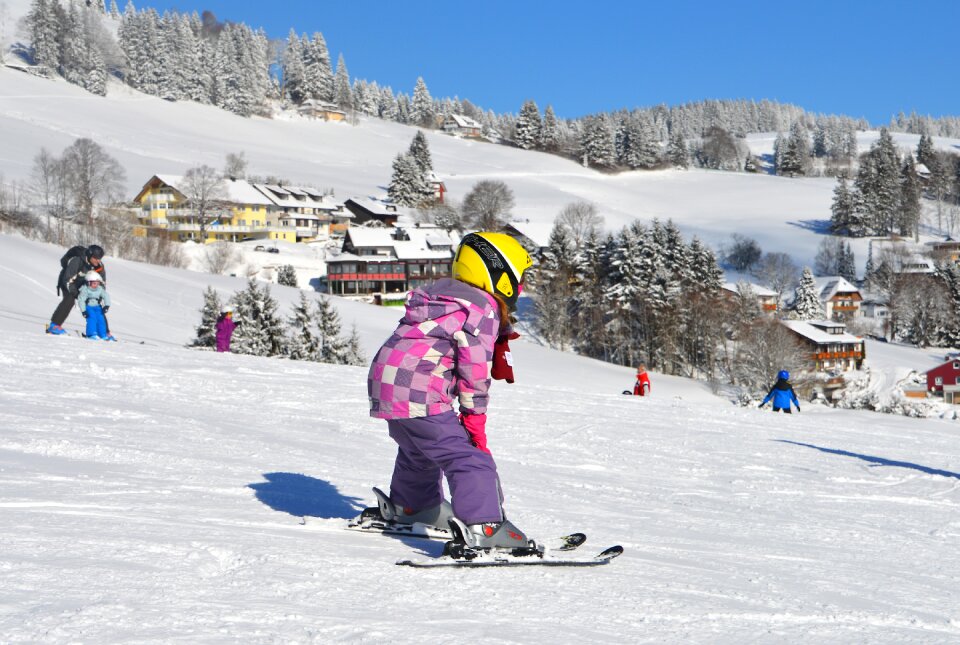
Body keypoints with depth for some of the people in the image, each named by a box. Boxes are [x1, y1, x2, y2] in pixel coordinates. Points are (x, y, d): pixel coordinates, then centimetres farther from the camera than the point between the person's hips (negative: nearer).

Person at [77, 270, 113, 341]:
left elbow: (106, 296, -1)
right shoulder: (85, 289, -16)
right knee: (92, 318, -22)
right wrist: (83, 311, -21)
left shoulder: (100, 289, -3)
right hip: (88, 307, -4)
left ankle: (103, 335, 3)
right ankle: (92, 334, -18)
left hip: (97, 307, 5)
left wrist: (106, 305, -15)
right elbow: (81, 300, -17)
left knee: (101, 319, -5)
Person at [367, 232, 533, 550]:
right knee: (470, 459, -12)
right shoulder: (484, 309, -9)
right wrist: (474, 420, -4)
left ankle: (412, 507, 52)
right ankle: (483, 528, -24)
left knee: (420, 451, 32)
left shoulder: (441, 291, 19)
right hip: (419, 397, -10)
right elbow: (475, 370, -10)